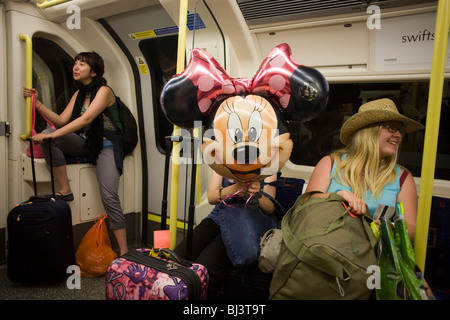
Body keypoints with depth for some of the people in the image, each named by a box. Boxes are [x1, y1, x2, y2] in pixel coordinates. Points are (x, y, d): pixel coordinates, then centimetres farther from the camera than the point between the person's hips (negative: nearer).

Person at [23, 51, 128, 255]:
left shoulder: (104, 91, -10)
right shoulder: (79, 94, 14)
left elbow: (86, 119, -24)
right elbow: (61, 121, 6)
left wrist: (52, 135, -29)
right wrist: (37, 103, -5)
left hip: (106, 146, -6)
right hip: (85, 143, 7)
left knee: (109, 197, -20)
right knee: (48, 135, -19)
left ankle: (124, 252, -14)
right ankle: (64, 191, -16)